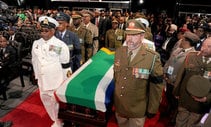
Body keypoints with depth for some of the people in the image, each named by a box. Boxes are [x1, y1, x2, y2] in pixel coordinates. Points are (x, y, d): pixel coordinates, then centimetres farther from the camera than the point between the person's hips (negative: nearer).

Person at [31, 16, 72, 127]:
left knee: (58, 102, 8)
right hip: (42, 80, 6)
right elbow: (34, 61, 14)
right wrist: (37, 75, 17)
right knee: (46, 101, 18)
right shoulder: (36, 44, 3)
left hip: (57, 81, -6)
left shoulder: (61, 45, -13)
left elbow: (65, 66, -9)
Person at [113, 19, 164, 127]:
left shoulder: (153, 57, -21)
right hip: (119, 106, 5)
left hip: (138, 110, -4)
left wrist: (152, 109, -8)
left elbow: (156, 86, -14)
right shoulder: (119, 52, -5)